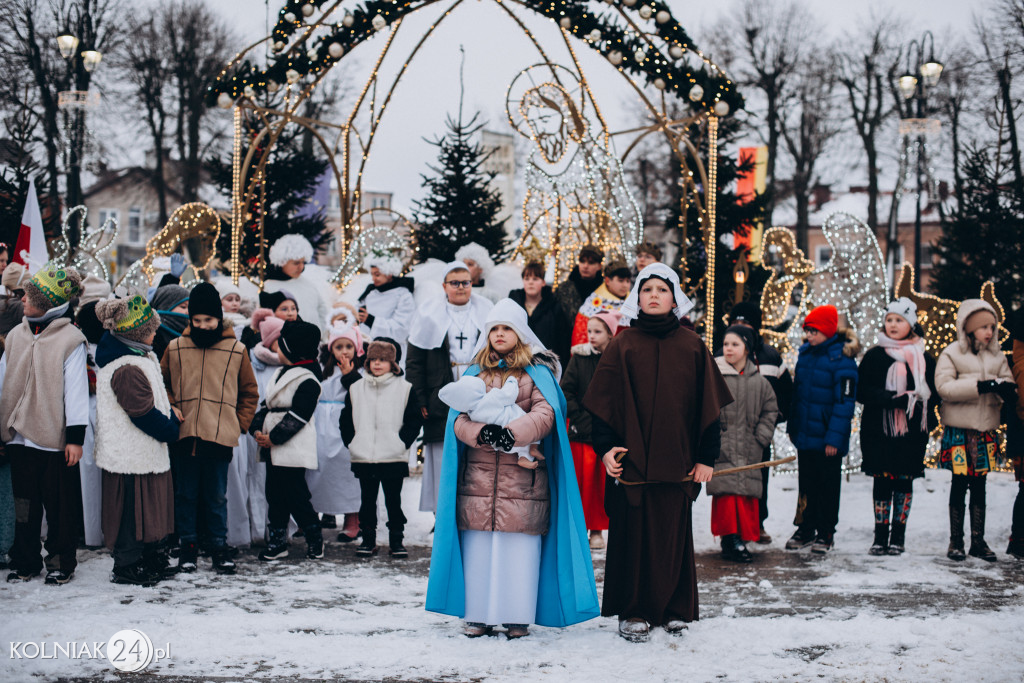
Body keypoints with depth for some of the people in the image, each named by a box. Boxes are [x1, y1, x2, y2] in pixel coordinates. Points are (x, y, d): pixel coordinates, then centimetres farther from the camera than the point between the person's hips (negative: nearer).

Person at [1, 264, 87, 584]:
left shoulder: (70, 340, -9)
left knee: (60, 506, 5)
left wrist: (75, 437, -10)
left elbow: (76, 390, -9)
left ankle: (61, 562, 17)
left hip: (55, 438, -5)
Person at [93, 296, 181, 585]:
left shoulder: (140, 357, 10)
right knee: (133, 505, 0)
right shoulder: (126, 369, -23)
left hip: (144, 451, 11)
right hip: (133, 452, -11)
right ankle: (127, 566, 10)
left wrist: (168, 412, 6)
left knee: (149, 506, 18)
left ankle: (149, 556, 30)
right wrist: (170, 428, -10)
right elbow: (143, 413, -23)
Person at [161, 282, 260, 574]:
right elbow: (161, 384, 19)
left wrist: (239, 424, 4)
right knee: (186, 494, 8)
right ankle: (187, 546, 18)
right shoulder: (175, 349, 6)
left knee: (216, 497, 5)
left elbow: (250, 393, 14)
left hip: (220, 437, -1)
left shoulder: (236, 350, 4)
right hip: (184, 436, 1)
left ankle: (219, 547, 16)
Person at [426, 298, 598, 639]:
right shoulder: (474, 374, 16)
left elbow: (545, 414, -6)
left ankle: (518, 617, 6)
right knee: (478, 546, 1)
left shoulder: (537, 373, 8)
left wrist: (513, 433, -23)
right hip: (479, 477, 2)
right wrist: (483, 433, -16)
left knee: (520, 546, -3)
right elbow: (458, 419, 6)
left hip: (523, 478, -2)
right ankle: (478, 615, 10)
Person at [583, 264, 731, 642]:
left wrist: (706, 456, 1)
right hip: (631, 458, -1)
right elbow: (604, 401, 1)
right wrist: (605, 447, -11)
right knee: (633, 533, 2)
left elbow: (708, 403, 7)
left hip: (677, 459, 1)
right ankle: (633, 612, 12)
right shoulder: (622, 344, 4)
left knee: (674, 533, 6)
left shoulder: (692, 346, 7)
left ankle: (673, 609, 19)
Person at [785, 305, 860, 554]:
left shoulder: (841, 358, -14)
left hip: (827, 438, -6)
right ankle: (806, 530, 25)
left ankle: (825, 533, 17)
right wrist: (792, 425, 13)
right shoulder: (805, 354, 6)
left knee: (828, 485, 6)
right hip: (805, 434, 6)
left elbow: (845, 401, -16)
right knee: (806, 483, 14)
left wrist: (835, 437, -19)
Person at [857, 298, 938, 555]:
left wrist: (913, 400, -17)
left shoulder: (924, 358, 5)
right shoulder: (874, 356, 5)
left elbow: (934, 394, 4)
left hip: (912, 432, 0)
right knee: (882, 482, 2)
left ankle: (898, 536, 12)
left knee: (904, 481, 3)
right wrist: (891, 398, -18)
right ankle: (880, 537, 9)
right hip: (878, 430, 0)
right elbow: (862, 391, -2)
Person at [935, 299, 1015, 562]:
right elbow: (944, 386, -16)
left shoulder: (997, 357, 11)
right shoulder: (952, 354, -3)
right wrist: (980, 385, -23)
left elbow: (1009, 385, 8)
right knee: (959, 485, 2)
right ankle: (956, 541, 11)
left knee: (979, 486, 9)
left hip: (986, 431, 4)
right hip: (959, 429, -4)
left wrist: (1004, 388, -17)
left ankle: (978, 541, 16)